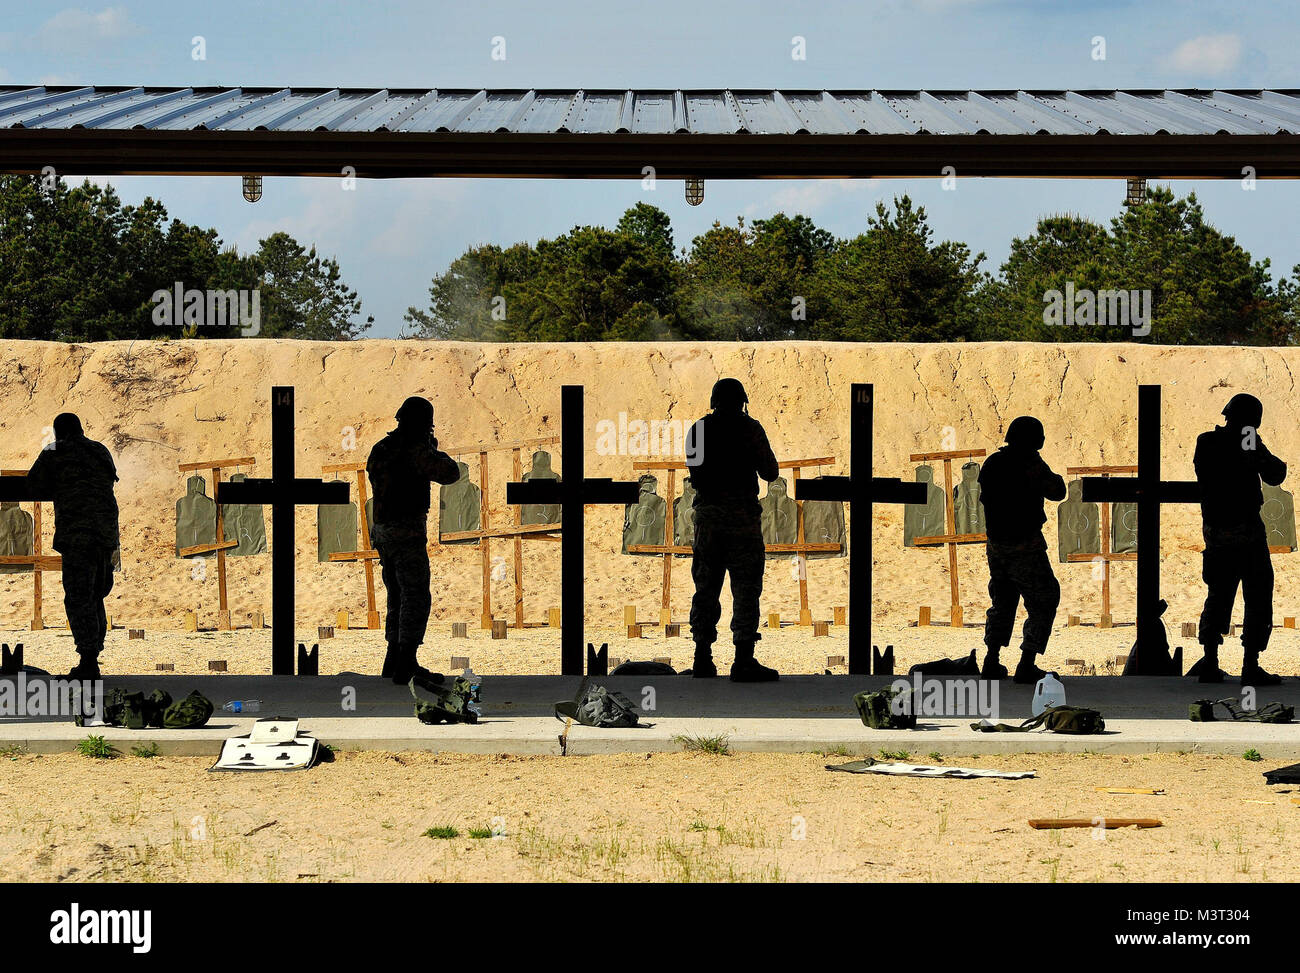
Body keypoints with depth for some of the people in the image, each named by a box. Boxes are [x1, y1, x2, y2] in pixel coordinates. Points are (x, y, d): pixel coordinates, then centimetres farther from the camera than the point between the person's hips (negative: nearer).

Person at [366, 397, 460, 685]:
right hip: (407, 533, -8)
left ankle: (395, 660, 20)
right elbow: (450, 473, -12)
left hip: (383, 531, 9)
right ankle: (406, 665, -10)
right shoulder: (415, 451, -17)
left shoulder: (380, 448, 9)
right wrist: (435, 451, 9)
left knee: (399, 596, 17)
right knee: (417, 599, -5)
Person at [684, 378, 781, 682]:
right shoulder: (749, 428, -5)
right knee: (746, 588, -3)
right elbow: (770, 473, 0)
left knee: (705, 587, 12)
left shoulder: (697, 430, 8)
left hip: (706, 512, 4)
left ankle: (702, 657, 12)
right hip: (742, 514, -4)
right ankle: (743, 660, -9)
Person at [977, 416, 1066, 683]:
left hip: (996, 547, 6)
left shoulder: (992, 463, 3)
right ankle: (1026, 665, 0)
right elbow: (1056, 492, -2)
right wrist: (1056, 478, 16)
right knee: (1042, 606, 7)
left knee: (1002, 603, 21)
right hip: (1026, 548, -6)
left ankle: (991, 661, 16)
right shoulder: (1032, 465, -16)